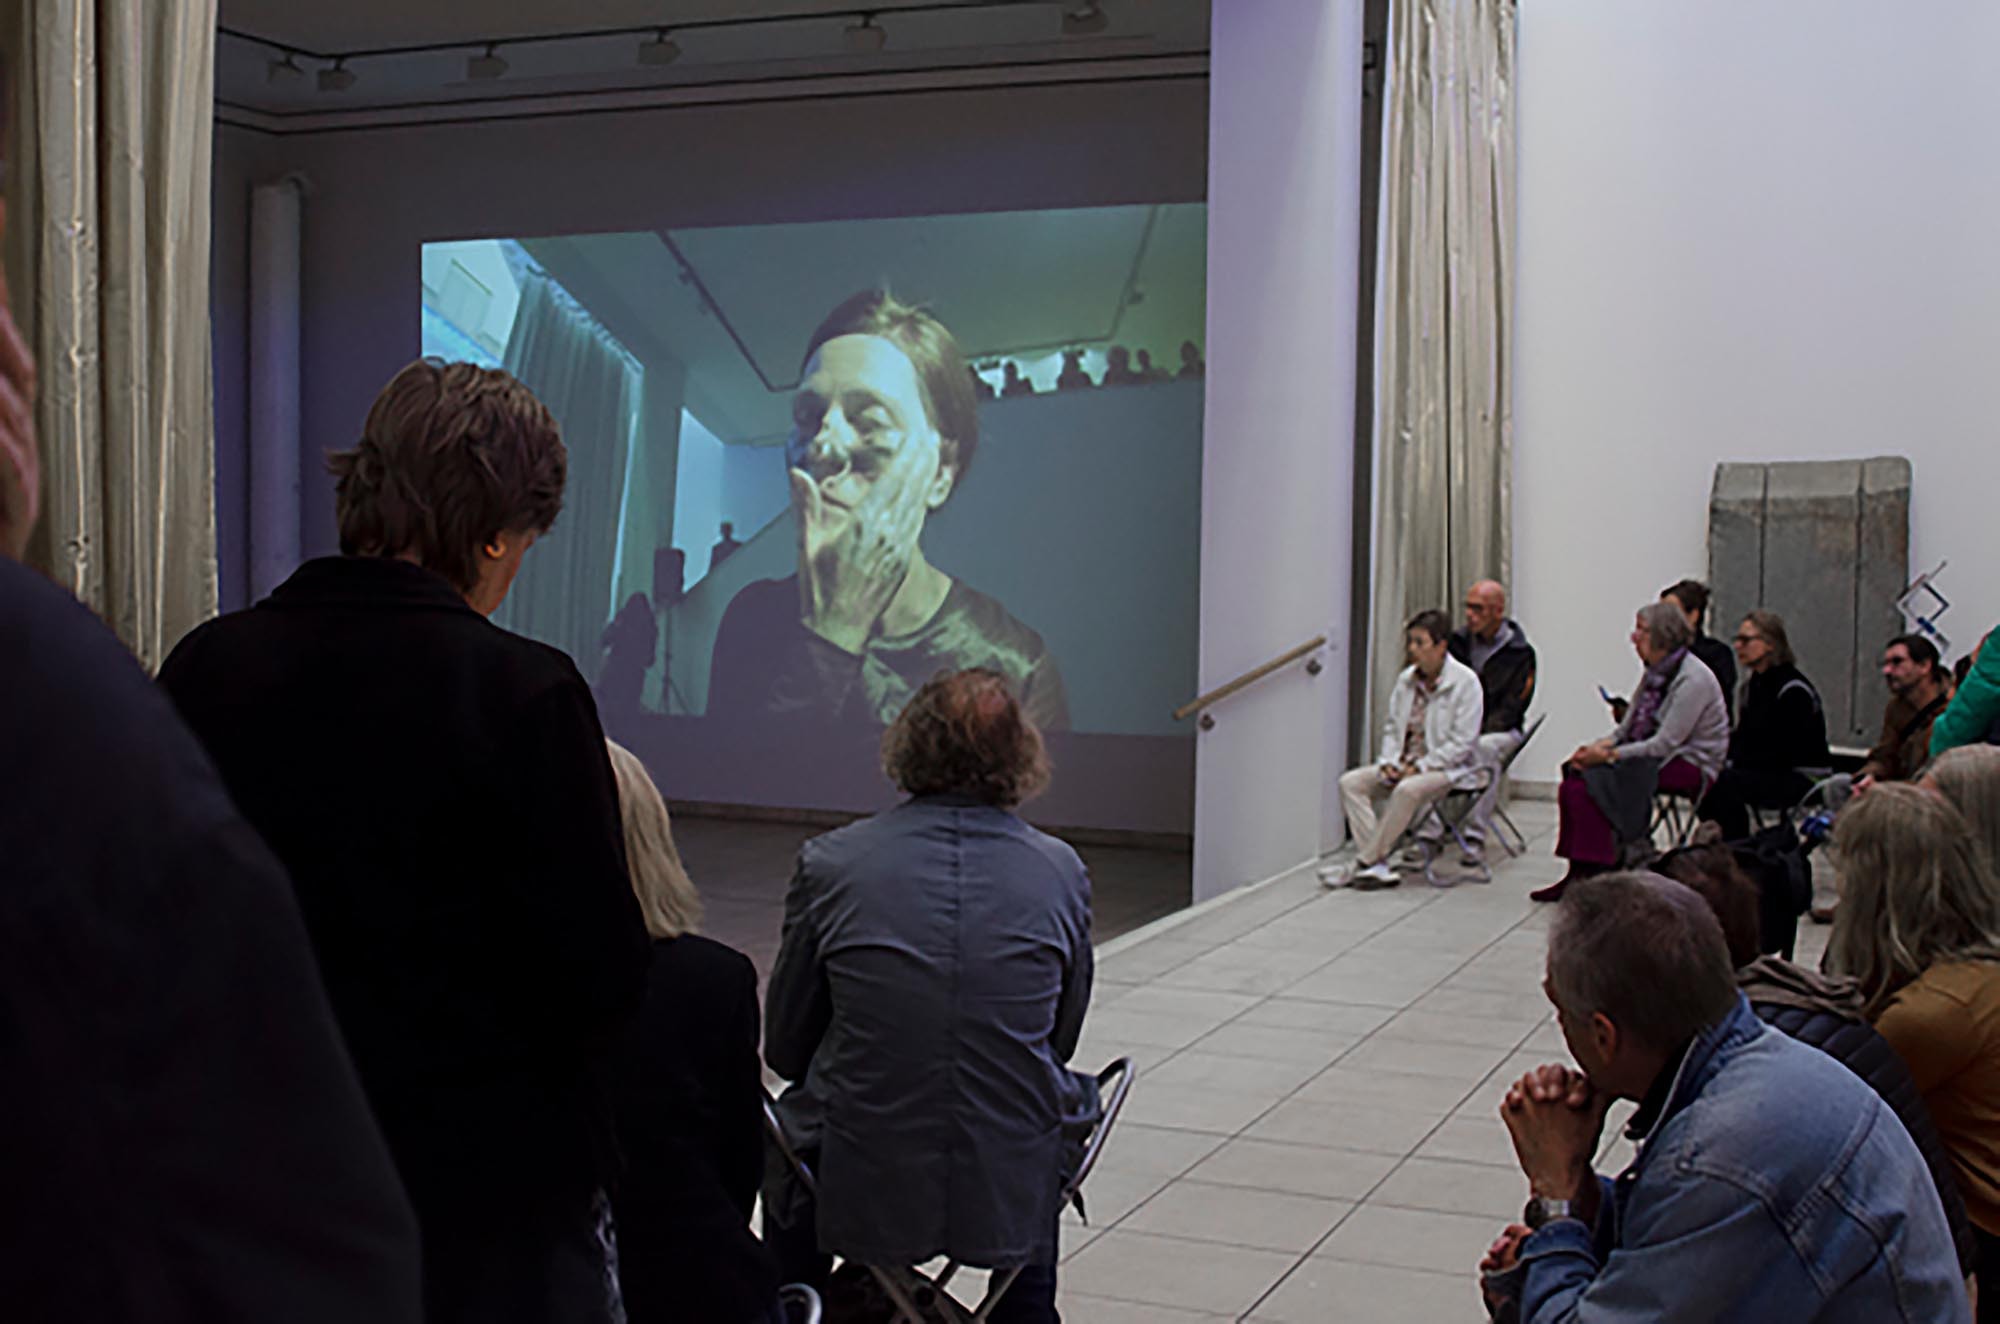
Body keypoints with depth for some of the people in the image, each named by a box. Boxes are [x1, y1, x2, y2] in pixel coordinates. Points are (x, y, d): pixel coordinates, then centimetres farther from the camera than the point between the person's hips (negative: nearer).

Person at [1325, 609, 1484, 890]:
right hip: (1404, 765, 7)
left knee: (1408, 790, -37)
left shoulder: (1465, 682, -12)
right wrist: (1389, 763, -4)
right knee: (1350, 782, -13)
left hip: (1448, 769, -7)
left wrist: (1420, 767, -19)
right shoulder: (1406, 680, 8)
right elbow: (1392, 726, 14)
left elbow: (1461, 742, -16)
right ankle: (1379, 867, -22)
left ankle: (1364, 864, -26)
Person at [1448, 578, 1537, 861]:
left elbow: (1510, 708, -8)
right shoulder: (1459, 641, 9)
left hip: (1500, 730, -4)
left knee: (1485, 748, -38)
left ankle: (1475, 835, -33)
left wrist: (1478, 733, -21)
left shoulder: (1520, 652, -4)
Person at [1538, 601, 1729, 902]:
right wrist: (1598, 747, -6)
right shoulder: (1655, 672, 12)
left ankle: (1592, 873, -20)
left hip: (1690, 765, -8)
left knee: (1597, 778, -27)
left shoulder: (1693, 680, -16)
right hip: (1652, 756, 8)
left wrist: (1609, 755, -22)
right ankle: (1578, 871, -16)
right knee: (1576, 774, -15)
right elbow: (1627, 729, 13)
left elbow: (1665, 743, -22)